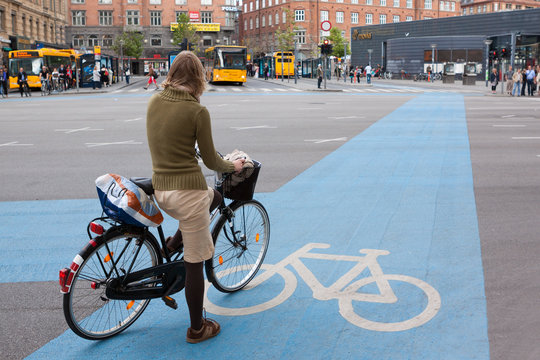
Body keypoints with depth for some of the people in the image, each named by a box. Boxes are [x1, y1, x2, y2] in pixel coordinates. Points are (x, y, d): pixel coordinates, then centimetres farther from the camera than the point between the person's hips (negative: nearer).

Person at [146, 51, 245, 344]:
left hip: (160, 190, 7)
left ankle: (174, 243, 27)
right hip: (188, 190, -7)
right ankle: (197, 328, 20)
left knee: (213, 197, 34)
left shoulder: (154, 102, 5)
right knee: (195, 263, 7)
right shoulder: (197, 111, -12)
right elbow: (211, 161, -5)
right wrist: (233, 166, 15)